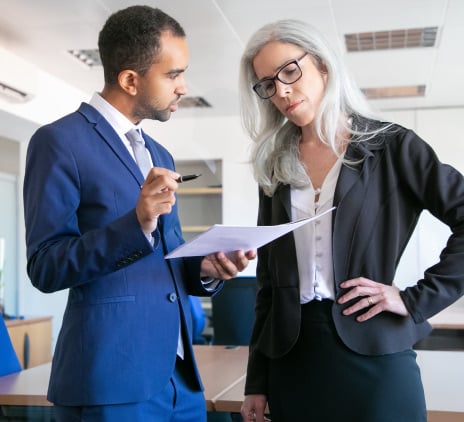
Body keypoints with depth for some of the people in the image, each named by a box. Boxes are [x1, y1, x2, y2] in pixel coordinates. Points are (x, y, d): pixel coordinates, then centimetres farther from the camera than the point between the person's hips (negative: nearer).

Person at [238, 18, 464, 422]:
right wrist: (257, 381, 6)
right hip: (291, 360, 4)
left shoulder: (391, 145, -1)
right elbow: (269, 279, 8)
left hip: (374, 357, -3)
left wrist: (417, 299, -12)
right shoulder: (275, 167, 9)